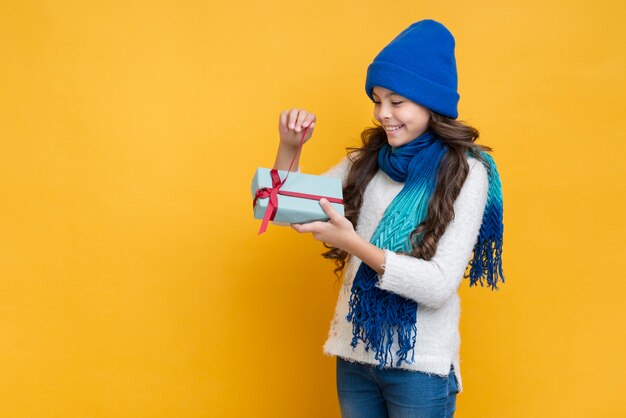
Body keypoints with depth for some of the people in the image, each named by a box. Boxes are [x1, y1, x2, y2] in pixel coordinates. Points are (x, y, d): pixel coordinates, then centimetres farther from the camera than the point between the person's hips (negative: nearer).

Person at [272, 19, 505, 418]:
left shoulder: (465, 174, -12)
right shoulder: (365, 161, 3)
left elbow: (440, 285, -18)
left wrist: (353, 243, -27)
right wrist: (289, 147, -8)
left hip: (420, 365, -4)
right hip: (355, 353, 5)